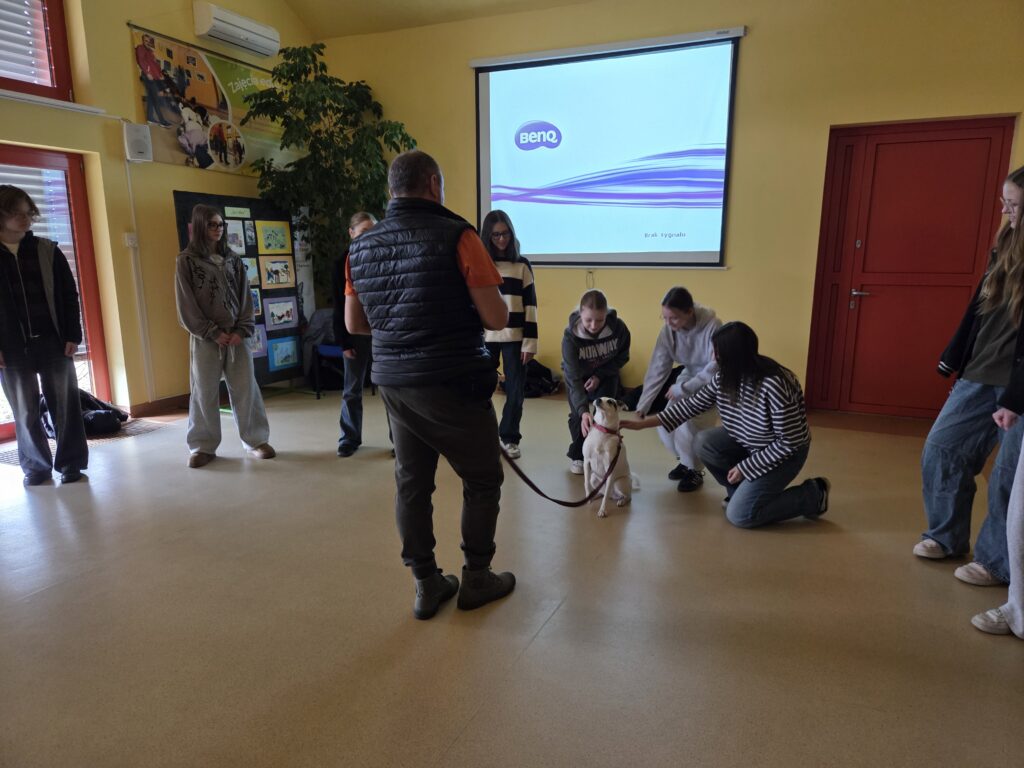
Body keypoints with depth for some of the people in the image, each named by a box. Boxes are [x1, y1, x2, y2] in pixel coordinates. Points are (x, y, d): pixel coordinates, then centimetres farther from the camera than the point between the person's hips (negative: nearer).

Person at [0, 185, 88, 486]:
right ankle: (36, 466, 20)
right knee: (25, 411, 7)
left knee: (65, 404, 3)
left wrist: (72, 335, -2)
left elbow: (69, 295, 5)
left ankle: (71, 462, 13)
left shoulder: (47, 250, 4)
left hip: (53, 341, 0)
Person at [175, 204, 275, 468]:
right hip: (205, 338, -2)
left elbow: (245, 296, 7)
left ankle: (256, 441, 12)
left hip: (236, 335, 3)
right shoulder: (186, 261, -1)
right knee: (204, 393, 3)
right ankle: (203, 446, 14)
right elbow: (186, 304, -4)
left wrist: (242, 330, -6)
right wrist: (213, 333, -11)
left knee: (246, 389, 3)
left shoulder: (232, 259, 10)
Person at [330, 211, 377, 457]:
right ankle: (350, 438, 21)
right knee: (352, 390, 8)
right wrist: (343, 342, -4)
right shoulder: (341, 265, 2)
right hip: (357, 334, 0)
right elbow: (339, 308, 0)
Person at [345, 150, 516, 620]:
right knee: (482, 480, 12)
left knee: (412, 483, 15)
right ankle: (476, 578, 24)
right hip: (454, 383, -5)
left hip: (394, 383, 6)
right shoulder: (455, 235, -12)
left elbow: (354, 323, 13)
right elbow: (496, 319, -13)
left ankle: (426, 584, 25)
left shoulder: (362, 246, 6)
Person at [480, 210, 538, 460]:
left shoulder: (522, 264, 5)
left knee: (516, 389, 4)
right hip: (486, 337, 0)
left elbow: (530, 305, 3)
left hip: (515, 338, 1)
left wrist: (530, 341, -4)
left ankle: (509, 437, 20)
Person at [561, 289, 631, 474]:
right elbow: (573, 377, -38)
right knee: (578, 414, -7)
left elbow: (622, 357, -10)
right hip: (578, 375, -1)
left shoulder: (618, 327, -31)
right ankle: (577, 456, 15)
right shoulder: (570, 336, -36)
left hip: (606, 375, 1)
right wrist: (583, 410, -49)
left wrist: (599, 376, -22)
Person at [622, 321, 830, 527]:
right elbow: (693, 404, -4)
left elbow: (788, 443, -26)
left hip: (784, 453, -7)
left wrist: (745, 467, -21)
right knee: (704, 442, -16)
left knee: (738, 515, -13)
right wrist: (643, 423, -7)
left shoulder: (775, 387, -34)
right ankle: (742, 491, 7)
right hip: (748, 441, 7)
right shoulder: (726, 377, -12)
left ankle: (813, 494, 5)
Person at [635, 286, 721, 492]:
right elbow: (657, 370, -14)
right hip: (689, 376, 5)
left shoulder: (712, 327, -33)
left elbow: (716, 369, -30)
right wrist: (643, 405, -18)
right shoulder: (669, 330, -18)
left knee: (690, 424, -22)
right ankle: (685, 460, 21)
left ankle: (695, 471, 4)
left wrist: (682, 389, -28)